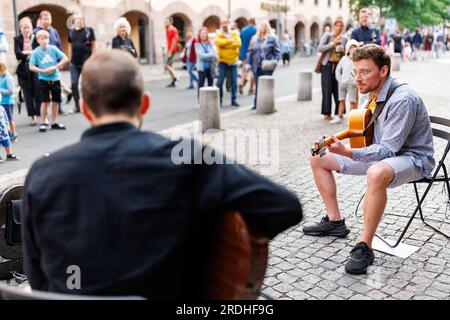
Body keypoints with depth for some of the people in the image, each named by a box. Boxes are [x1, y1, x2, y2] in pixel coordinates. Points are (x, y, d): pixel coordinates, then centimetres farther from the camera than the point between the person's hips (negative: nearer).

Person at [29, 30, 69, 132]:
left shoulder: (53, 49, -2)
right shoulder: (35, 52, -3)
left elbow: (65, 59, -4)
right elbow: (31, 67, -4)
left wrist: (55, 67, -13)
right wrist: (43, 71, -16)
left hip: (55, 79, 2)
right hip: (43, 80, -2)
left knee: (56, 101, 8)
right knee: (45, 101, -3)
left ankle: (54, 122, 20)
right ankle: (44, 122, 8)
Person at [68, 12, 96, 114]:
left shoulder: (89, 30, -2)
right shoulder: (71, 32, 8)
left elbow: (93, 46, -1)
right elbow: (70, 46, 15)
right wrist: (70, 60, 10)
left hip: (86, 62, -3)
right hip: (74, 63, 3)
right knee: (74, 84, 1)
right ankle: (77, 106, 11)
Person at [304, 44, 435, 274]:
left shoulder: (402, 99, -25)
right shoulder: (370, 93, 1)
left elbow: (387, 150, -29)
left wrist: (347, 152, -39)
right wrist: (336, 140, -1)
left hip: (411, 157, -9)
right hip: (381, 153, 9)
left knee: (377, 173, -44)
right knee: (318, 158, 5)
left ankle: (364, 247, -29)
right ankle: (335, 221, 13)